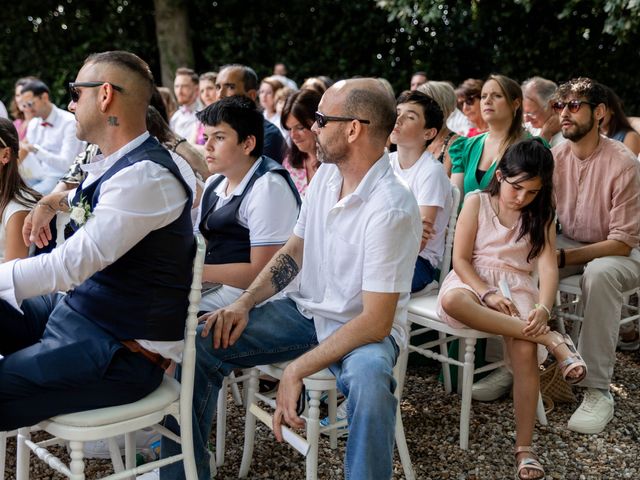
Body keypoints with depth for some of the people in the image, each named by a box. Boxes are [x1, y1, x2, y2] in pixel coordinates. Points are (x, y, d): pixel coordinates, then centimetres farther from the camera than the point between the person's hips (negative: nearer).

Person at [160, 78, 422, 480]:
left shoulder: (391, 209, -24)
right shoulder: (326, 175, 0)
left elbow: (376, 322, -24)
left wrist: (296, 371, -25)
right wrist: (244, 303, -4)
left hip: (365, 329, -7)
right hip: (306, 311, 7)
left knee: (369, 381, -40)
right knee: (202, 342, -7)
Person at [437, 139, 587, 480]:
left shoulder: (541, 216, 7)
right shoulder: (476, 202, 1)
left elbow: (548, 266, -6)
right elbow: (460, 259, -4)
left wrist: (543, 308, -25)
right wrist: (488, 294, -20)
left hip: (517, 287, 1)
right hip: (474, 280, -1)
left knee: (524, 347, -30)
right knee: (452, 300, -38)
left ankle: (524, 447, -23)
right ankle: (551, 340, -36)